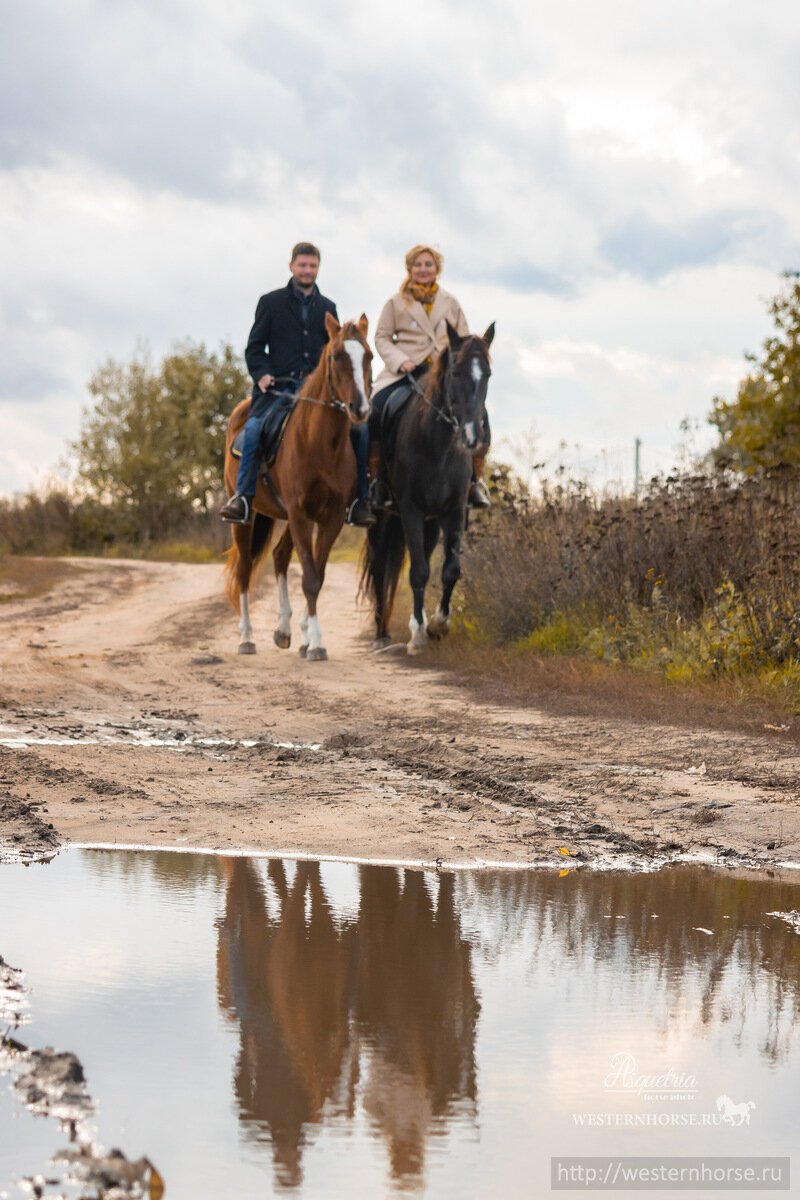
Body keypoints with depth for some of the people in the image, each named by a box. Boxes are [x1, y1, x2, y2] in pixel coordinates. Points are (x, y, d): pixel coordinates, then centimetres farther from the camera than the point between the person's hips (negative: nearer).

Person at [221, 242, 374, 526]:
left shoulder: (328, 308, 18)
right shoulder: (271, 302, 10)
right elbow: (254, 348, 8)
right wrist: (262, 374, -11)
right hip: (277, 386, -3)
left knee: (359, 430, -16)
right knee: (254, 428, -30)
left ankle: (360, 500, -8)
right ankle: (243, 498, -24)